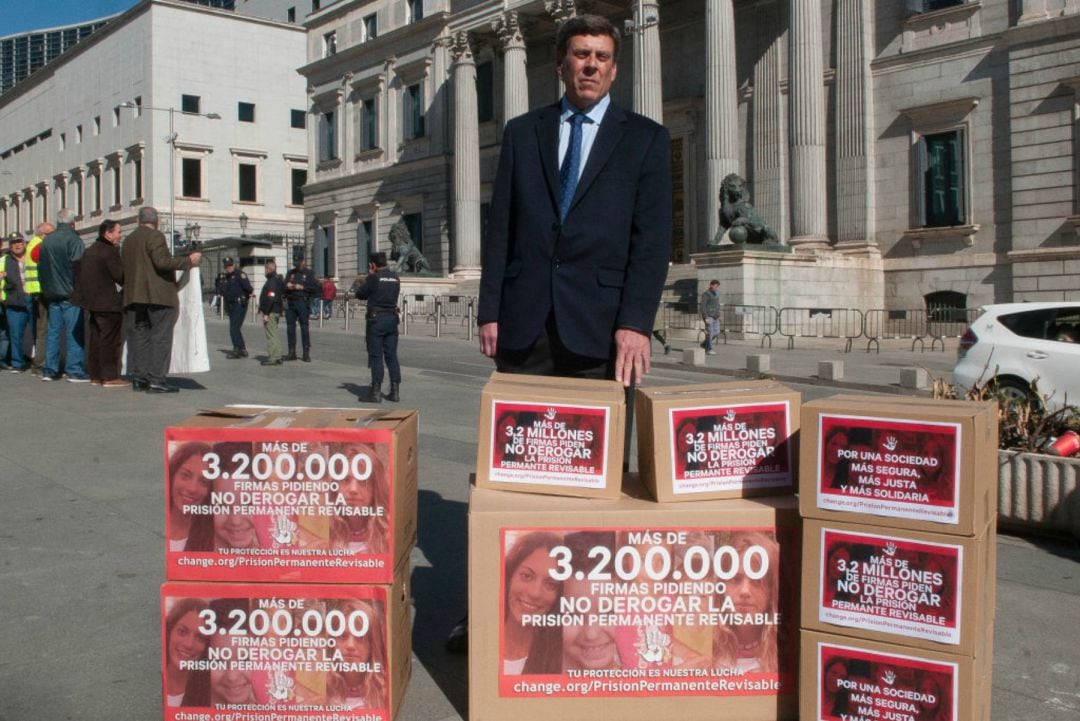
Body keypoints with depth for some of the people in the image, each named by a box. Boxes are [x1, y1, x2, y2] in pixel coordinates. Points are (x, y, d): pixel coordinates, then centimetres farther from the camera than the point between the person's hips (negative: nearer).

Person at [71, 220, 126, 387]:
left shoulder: (90, 250, 15)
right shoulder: (109, 251, -14)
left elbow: (79, 274, 19)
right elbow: (121, 276, -17)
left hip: (93, 301, 9)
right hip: (108, 303, -9)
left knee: (95, 337, 13)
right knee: (110, 339, -5)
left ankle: (95, 375, 18)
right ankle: (109, 377, -5)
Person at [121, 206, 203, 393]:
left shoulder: (128, 240, 19)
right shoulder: (155, 236, -6)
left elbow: (124, 270, 19)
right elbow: (161, 261, -18)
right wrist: (188, 261, -13)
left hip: (134, 296, 8)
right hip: (158, 295, -8)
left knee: (139, 336, 9)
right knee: (160, 337, -6)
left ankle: (138, 377, 7)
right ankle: (156, 379, -10)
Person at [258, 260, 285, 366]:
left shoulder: (272, 282, -17)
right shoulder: (278, 280, 15)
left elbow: (270, 298, -23)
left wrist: (266, 314, -22)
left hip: (270, 312, -10)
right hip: (276, 311, 10)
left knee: (271, 335, -7)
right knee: (274, 334, 15)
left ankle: (272, 358, -6)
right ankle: (277, 357, 18)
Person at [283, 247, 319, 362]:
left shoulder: (309, 273, 3)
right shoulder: (290, 273, 16)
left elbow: (316, 288, -5)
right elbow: (283, 287, 17)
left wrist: (303, 287, -14)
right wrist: (287, 286, -6)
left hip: (303, 303, -4)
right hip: (290, 304, 4)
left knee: (305, 328, -4)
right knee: (290, 328, 4)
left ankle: (306, 354, -2)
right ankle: (292, 353, 11)